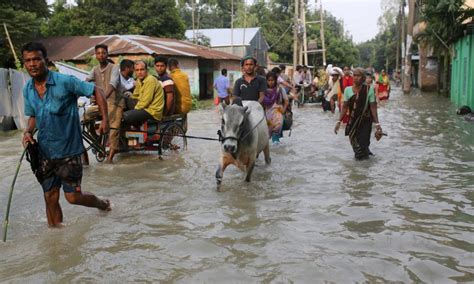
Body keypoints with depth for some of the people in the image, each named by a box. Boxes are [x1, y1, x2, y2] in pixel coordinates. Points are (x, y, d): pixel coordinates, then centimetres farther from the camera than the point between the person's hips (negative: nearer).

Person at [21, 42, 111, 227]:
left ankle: (103, 204, 31)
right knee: (50, 197, 10)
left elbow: (97, 91, -9)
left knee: (73, 196, 1)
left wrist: (105, 119, -16)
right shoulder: (28, 90, 3)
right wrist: (28, 132, -3)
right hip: (44, 152, 5)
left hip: (68, 150, -5)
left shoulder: (65, 82, -16)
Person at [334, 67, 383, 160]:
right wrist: (339, 121, 0)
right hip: (352, 122, 3)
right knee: (354, 143, 7)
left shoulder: (369, 90, -9)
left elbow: (373, 107, -8)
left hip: (365, 122, -3)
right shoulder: (348, 90, -1)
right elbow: (345, 107, 4)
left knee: (363, 143, -6)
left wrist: (377, 123, -12)